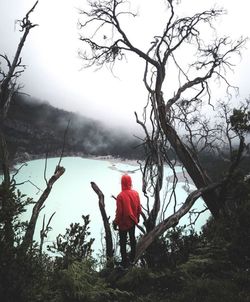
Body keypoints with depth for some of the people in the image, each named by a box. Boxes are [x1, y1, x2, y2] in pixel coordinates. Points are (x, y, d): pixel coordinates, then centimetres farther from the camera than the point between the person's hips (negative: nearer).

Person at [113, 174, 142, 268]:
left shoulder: (120, 196, -26)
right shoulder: (135, 193, -10)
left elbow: (119, 212, -21)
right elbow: (139, 208, 0)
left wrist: (115, 222, -6)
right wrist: (137, 217, 16)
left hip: (123, 223, -5)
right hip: (133, 221, 5)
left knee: (123, 242, 11)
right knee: (132, 238, 22)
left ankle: (125, 262, 21)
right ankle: (132, 258, 39)